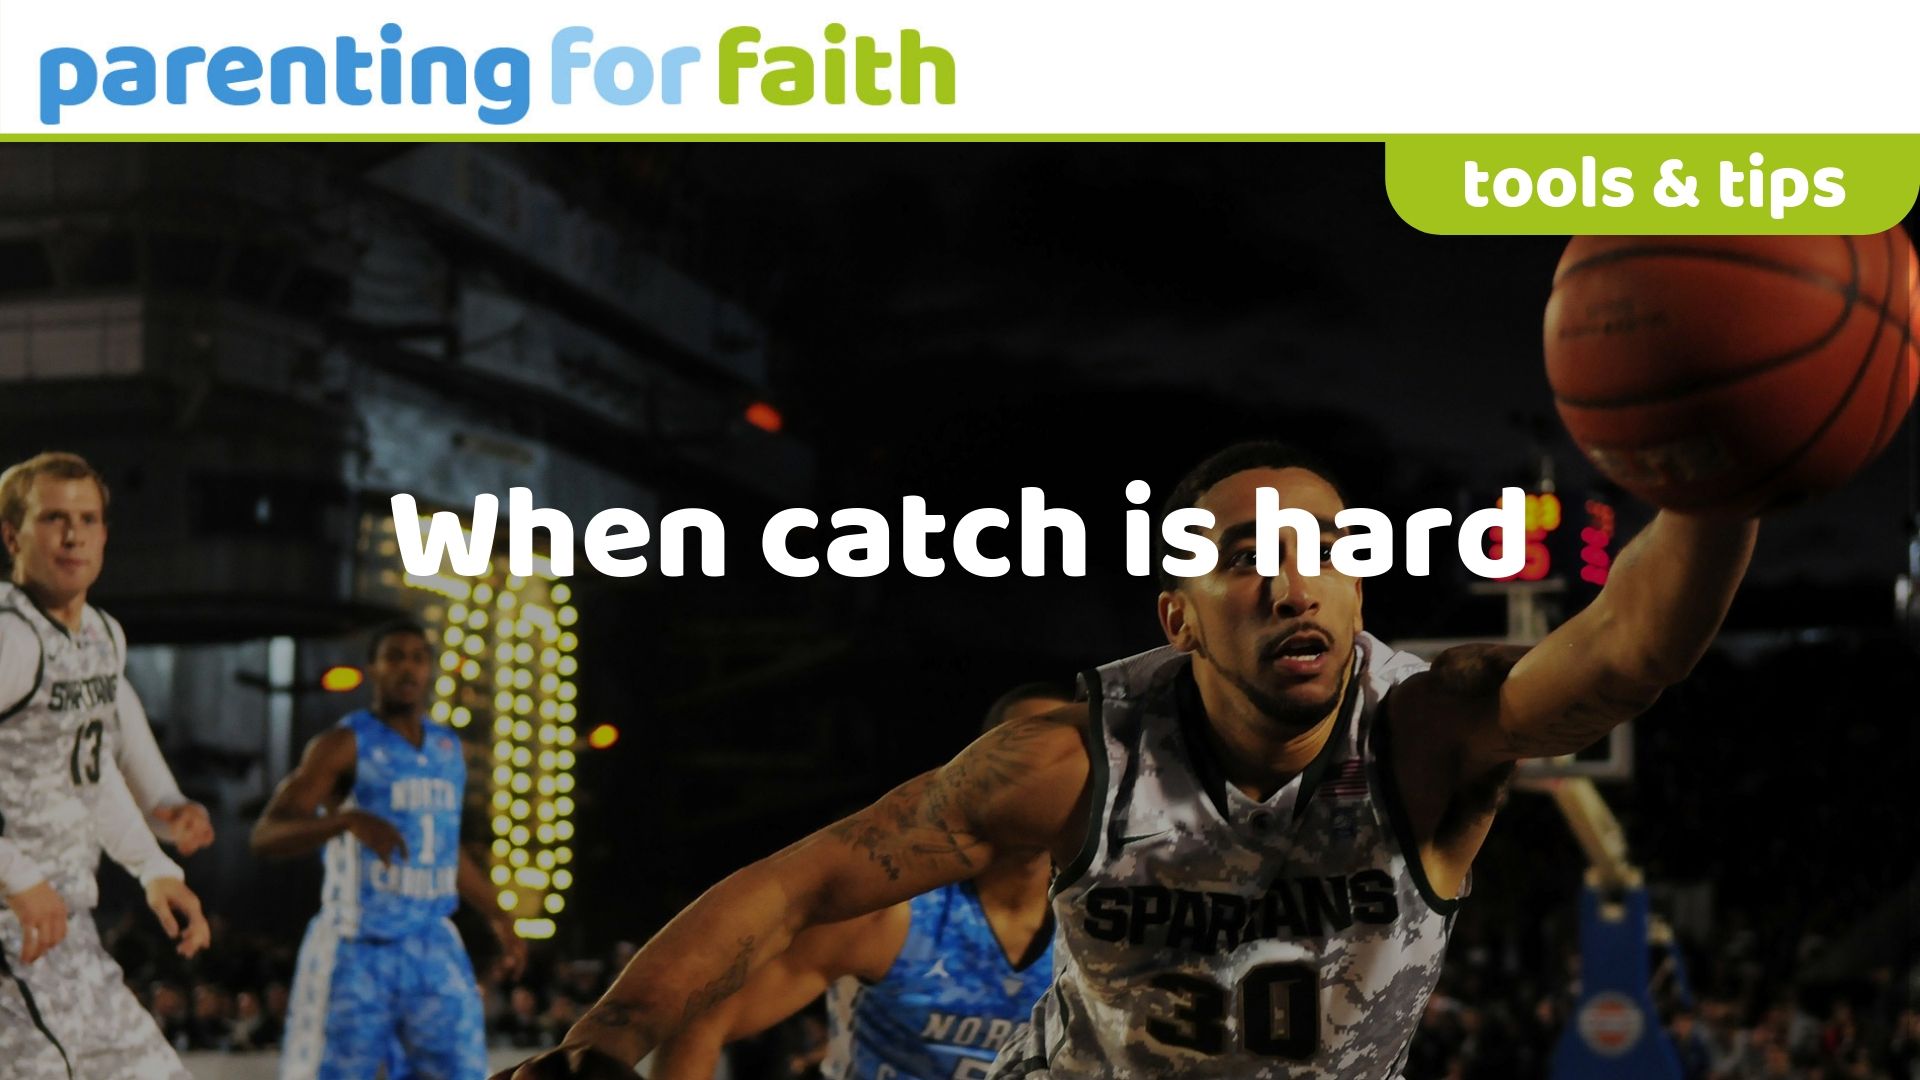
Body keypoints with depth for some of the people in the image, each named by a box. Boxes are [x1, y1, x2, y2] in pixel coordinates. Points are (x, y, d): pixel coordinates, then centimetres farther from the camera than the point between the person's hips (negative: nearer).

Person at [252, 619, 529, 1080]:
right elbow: (265, 834, -17)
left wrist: (497, 916, 25)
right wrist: (349, 819, -33)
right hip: (358, 950, -5)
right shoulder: (345, 744, -7)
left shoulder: (449, 748, 13)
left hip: (434, 947, 5)